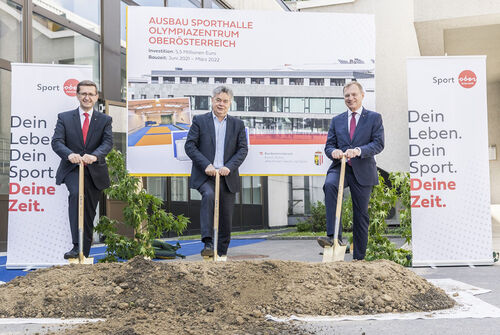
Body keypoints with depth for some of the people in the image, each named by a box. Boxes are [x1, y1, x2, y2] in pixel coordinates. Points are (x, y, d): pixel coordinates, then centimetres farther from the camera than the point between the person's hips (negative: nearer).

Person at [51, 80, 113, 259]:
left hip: (95, 171, 2)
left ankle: (84, 254, 21)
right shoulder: (64, 118, 5)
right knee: (76, 193, -32)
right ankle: (76, 245, -34)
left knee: (89, 215, 8)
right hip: (72, 169, -2)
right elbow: (56, 141, -6)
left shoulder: (104, 120, 7)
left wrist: (94, 155, -30)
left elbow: (108, 142, -8)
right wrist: (69, 154, -29)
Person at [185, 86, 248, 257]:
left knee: (226, 216, 6)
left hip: (227, 177, 3)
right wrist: (206, 165, -14)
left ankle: (222, 253, 22)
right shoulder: (199, 121, 5)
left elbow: (243, 149, 6)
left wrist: (229, 167, -11)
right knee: (209, 195, -33)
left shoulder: (237, 124, 12)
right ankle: (208, 243, -35)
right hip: (205, 175, -3)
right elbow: (189, 145, -1)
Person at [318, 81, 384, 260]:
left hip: (362, 171, -1)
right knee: (330, 185, -33)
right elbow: (329, 145, 12)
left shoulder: (374, 118, 6)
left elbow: (379, 144, -6)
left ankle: (358, 258, 14)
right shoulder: (337, 121, 16)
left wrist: (359, 151, -24)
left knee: (361, 215, 3)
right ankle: (334, 237, -36)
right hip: (340, 167, 1)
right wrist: (333, 151, -13)